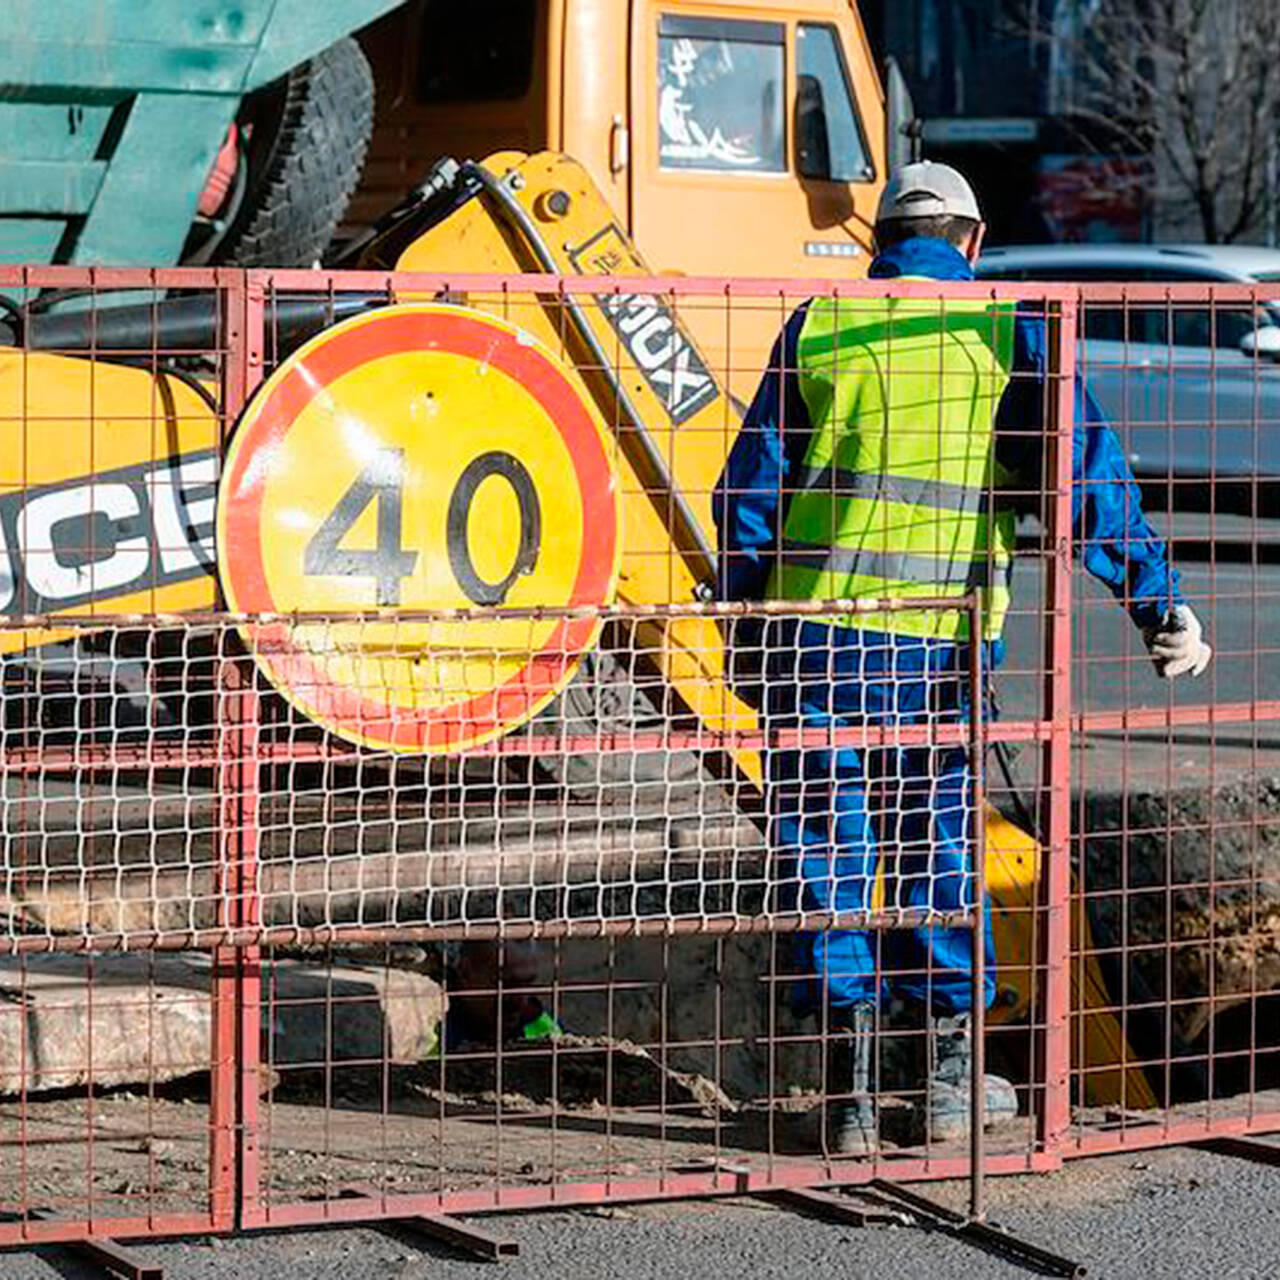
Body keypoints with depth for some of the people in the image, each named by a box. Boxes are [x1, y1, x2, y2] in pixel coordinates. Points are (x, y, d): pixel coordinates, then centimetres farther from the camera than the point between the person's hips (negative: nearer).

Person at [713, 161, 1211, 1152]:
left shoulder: (817, 328, 8)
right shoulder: (1006, 330, 3)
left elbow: (751, 487, 8)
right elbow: (1084, 470, -4)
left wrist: (747, 627, 15)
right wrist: (1159, 603, -2)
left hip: (820, 625, 0)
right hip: (944, 636, 0)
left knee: (828, 844, 7)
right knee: (938, 841, 13)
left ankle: (852, 1081, 3)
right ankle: (951, 1068, 18)